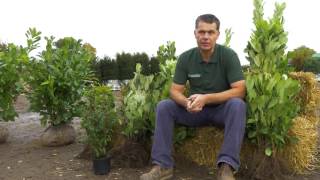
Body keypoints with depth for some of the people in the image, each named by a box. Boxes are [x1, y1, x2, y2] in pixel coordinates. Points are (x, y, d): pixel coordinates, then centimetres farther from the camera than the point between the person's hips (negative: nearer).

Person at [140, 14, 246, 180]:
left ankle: (227, 166, -36)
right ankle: (163, 165, -18)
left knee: (237, 105, -34)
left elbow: (239, 91, -22)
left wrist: (206, 98, -32)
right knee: (163, 106, -17)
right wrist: (186, 102, -31)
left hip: (222, 109, -3)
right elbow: (175, 91, -7)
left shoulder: (228, 55, -16)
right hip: (196, 110, 3)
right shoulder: (185, 58, -7)